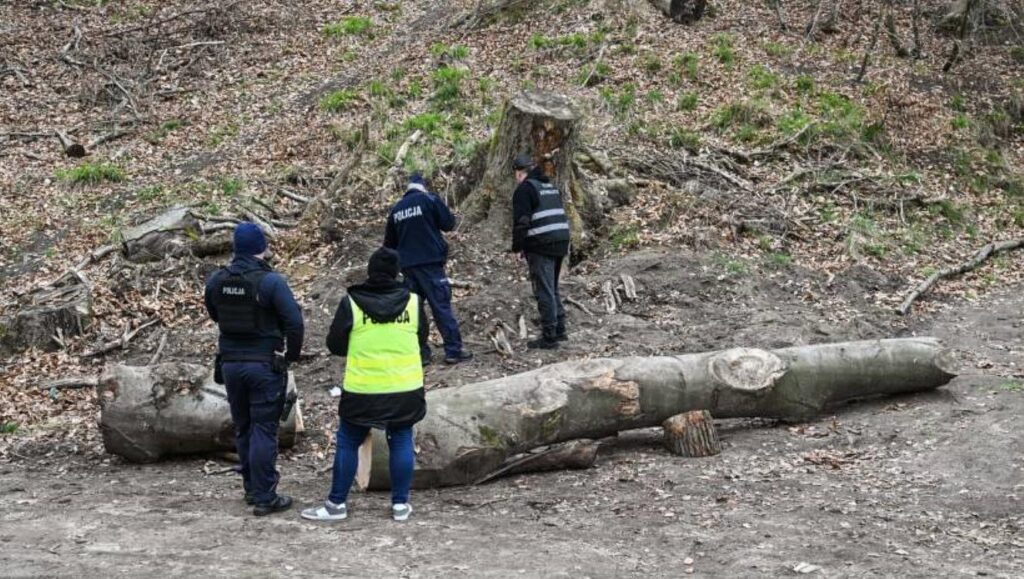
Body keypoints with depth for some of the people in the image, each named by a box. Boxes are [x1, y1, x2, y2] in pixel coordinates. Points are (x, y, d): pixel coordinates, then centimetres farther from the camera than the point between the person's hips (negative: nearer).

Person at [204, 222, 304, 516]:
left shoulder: (216, 281, -1)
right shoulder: (271, 281, -16)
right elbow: (294, 321, -17)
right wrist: (292, 354, -4)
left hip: (230, 363, 5)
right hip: (265, 364, -5)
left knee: (242, 428, 17)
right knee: (264, 429, 0)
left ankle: (252, 488, 28)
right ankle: (264, 497, 3)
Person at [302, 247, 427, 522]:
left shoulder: (351, 303, -8)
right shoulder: (413, 301, -2)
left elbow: (334, 345, 0)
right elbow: (422, 339, 12)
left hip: (362, 389, -2)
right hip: (405, 389, 2)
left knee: (348, 443, 10)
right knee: (401, 442, 13)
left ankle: (337, 503, 15)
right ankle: (400, 504, 15)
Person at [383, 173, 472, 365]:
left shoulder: (396, 209, 13)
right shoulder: (430, 200, -4)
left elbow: (389, 242, 19)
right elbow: (449, 224, -4)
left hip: (407, 265, 5)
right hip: (430, 262, -5)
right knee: (442, 306, -3)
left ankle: (420, 353, 8)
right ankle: (454, 351, -4)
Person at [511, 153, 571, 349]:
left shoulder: (525, 189, -8)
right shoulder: (551, 186, 19)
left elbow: (521, 221, -15)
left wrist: (517, 247, -8)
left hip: (540, 246, -8)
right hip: (560, 243, 8)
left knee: (544, 291, -4)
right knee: (553, 289, 20)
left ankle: (549, 337, -2)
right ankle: (559, 330, 23)